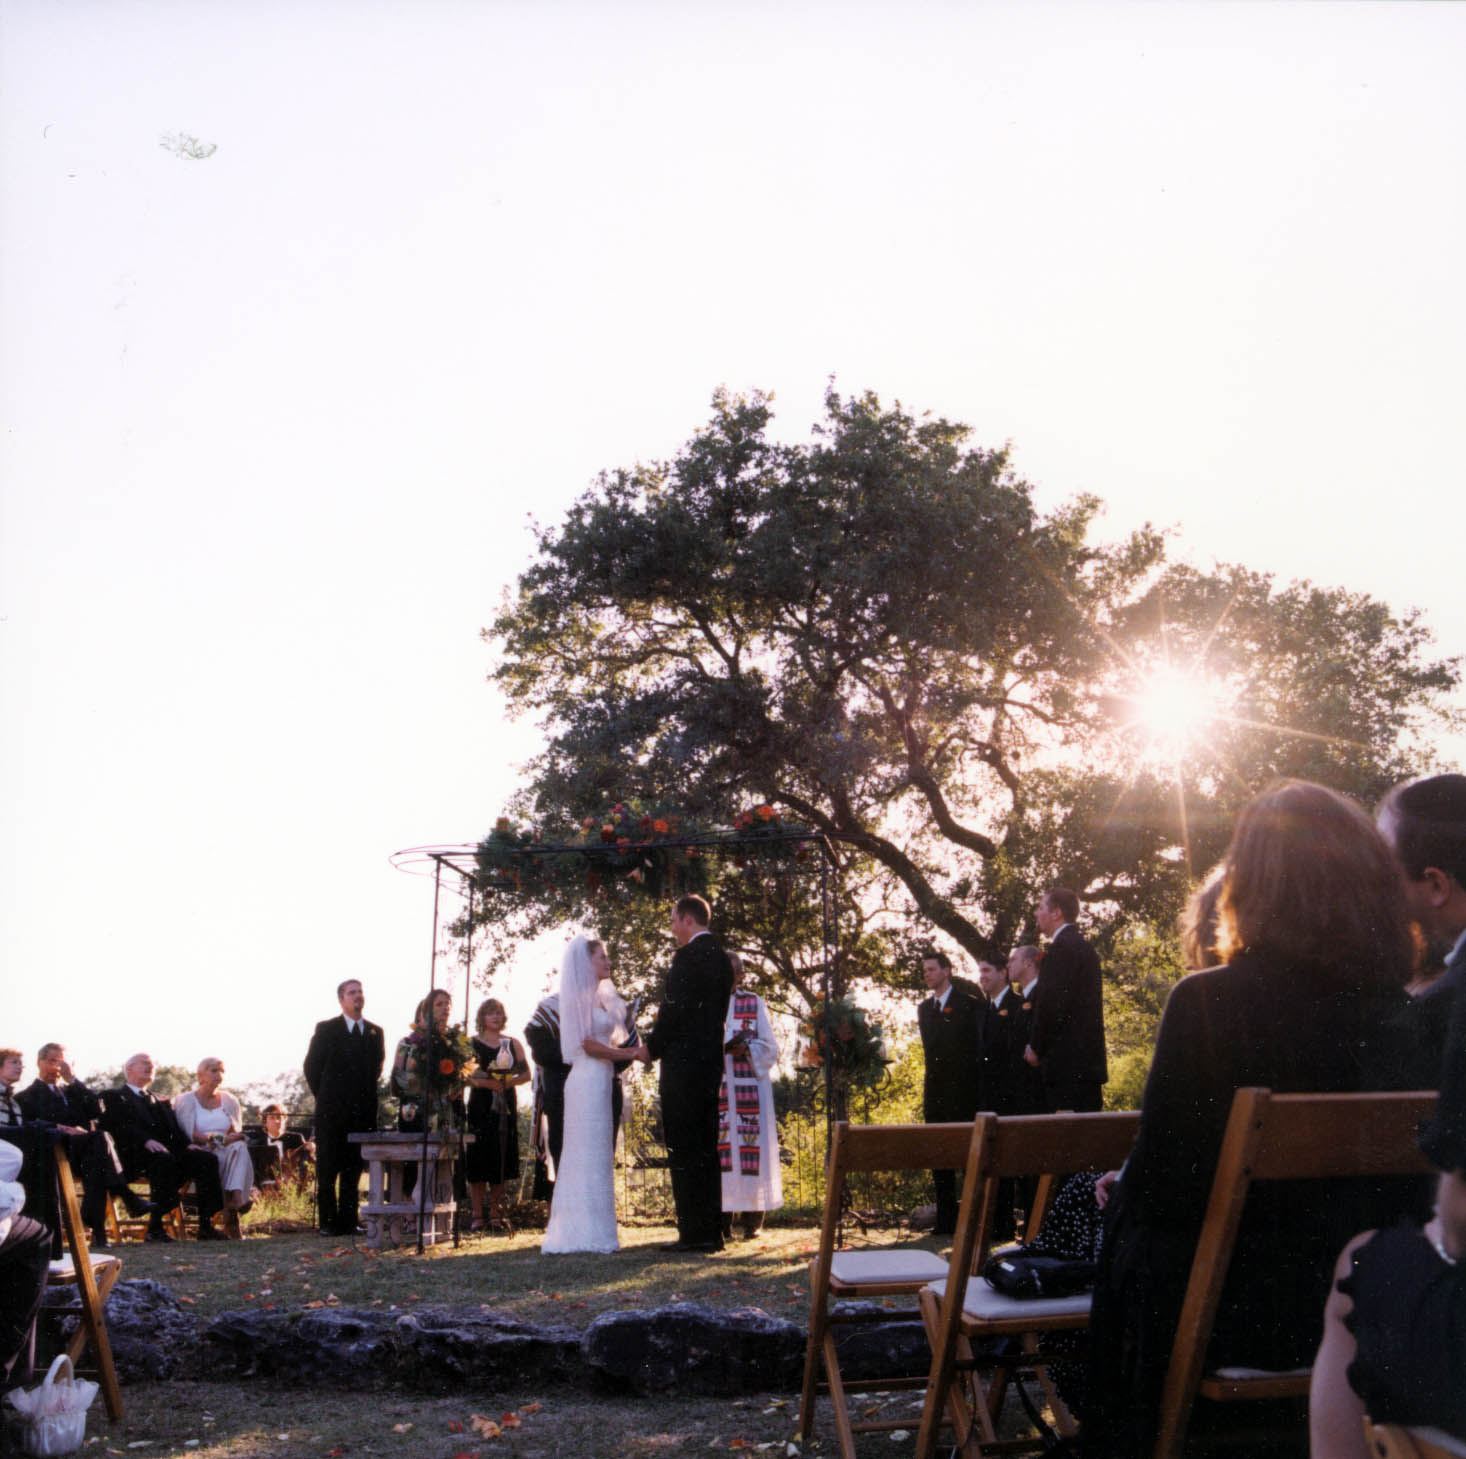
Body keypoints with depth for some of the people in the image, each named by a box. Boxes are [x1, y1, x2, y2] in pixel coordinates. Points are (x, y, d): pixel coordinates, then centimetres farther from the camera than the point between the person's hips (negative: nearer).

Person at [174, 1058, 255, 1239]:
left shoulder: (229, 1100, 21)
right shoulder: (186, 1100, 9)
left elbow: (237, 1132, 14)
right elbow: (190, 1134, -6)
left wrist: (235, 1137, -12)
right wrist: (220, 1140, -19)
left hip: (228, 1151, 3)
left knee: (239, 1148, -32)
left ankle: (237, 1197, -51)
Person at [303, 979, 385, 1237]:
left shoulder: (375, 1032, 10)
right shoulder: (326, 1029, 0)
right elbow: (311, 1066, 4)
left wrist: (366, 1098, 12)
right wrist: (325, 1097, 5)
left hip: (362, 1113, 3)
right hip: (332, 1112, -3)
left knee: (353, 1169, 6)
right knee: (327, 1170, 1)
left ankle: (348, 1221, 11)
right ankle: (328, 1222, 7)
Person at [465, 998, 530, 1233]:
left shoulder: (512, 1044, 13)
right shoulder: (472, 1044, 5)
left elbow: (526, 1072, 9)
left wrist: (509, 1081, -10)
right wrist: (487, 1082, -17)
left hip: (506, 1105, 3)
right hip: (481, 1105, -3)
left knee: (502, 1159, 3)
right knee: (479, 1159, -5)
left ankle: (496, 1213, 11)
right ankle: (477, 1215, 1)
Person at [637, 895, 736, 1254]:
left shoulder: (688, 957, -13)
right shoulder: (721, 957, 14)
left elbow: (674, 1009, -16)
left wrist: (651, 1047, -1)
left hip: (683, 1063, -9)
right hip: (711, 1061, 9)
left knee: (684, 1151, -4)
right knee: (706, 1149, 12)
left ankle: (694, 1233, -4)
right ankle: (711, 1230, 15)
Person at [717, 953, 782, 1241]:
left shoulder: (753, 1003, 11)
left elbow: (770, 1046, 7)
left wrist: (746, 1049, -12)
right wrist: (721, 1046, -12)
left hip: (749, 1085, 0)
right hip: (715, 1085, 1)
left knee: (750, 1146, -5)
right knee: (719, 1147, -6)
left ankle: (751, 1219, 1)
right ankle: (722, 1219, -1)